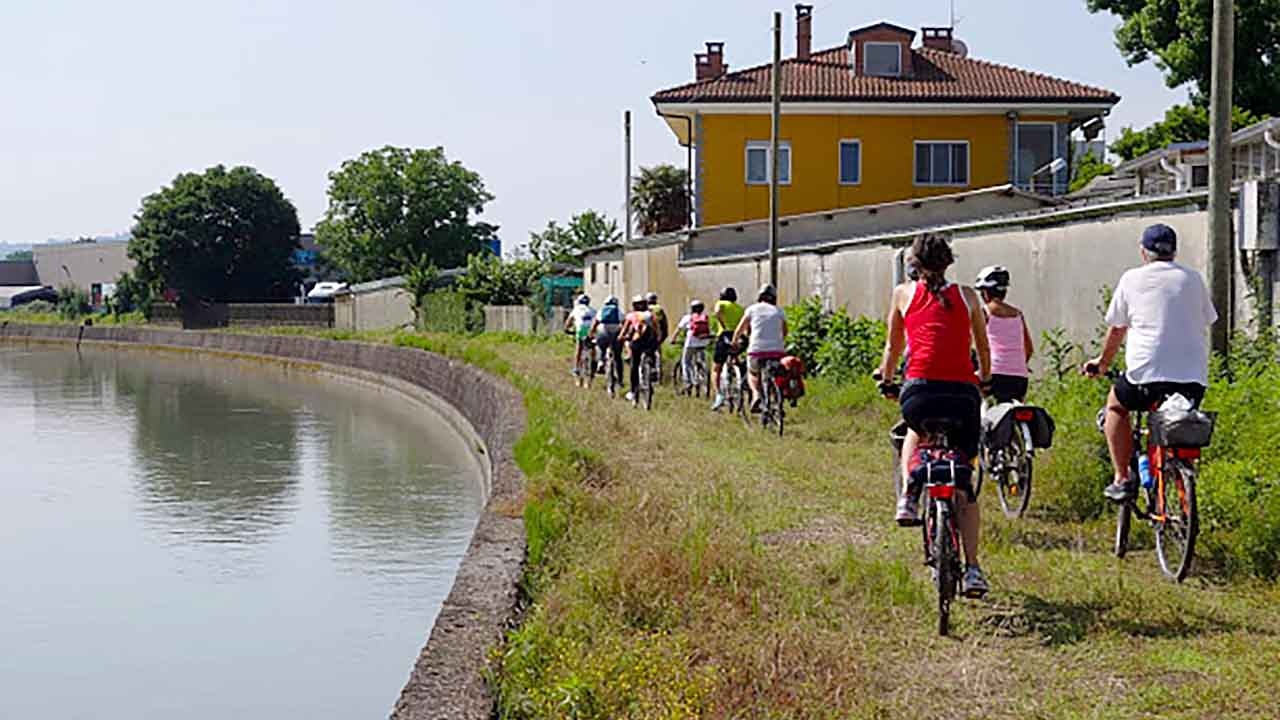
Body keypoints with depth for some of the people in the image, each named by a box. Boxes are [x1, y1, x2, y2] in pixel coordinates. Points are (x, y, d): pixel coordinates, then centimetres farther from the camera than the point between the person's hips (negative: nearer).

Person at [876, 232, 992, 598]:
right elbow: (983, 348, 26)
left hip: (920, 390, -1)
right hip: (963, 392, 1)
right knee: (964, 482, 13)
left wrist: (886, 377, 43)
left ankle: (908, 495, 14)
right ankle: (972, 568, 4)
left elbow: (893, 348, 23)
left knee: (915, 431, 37)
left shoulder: (904, 293, 13)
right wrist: (984, 377, 46)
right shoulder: (966, 296, 15)